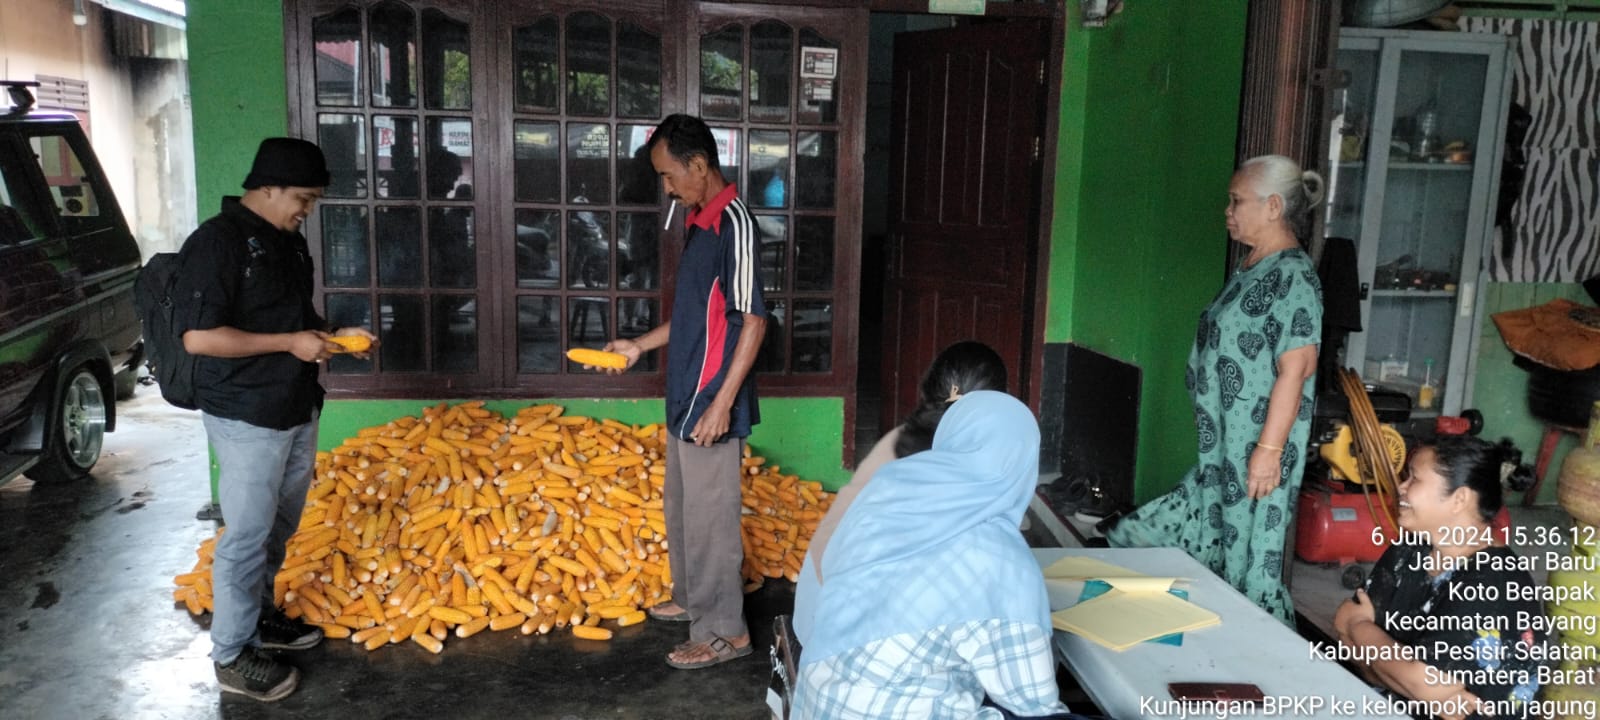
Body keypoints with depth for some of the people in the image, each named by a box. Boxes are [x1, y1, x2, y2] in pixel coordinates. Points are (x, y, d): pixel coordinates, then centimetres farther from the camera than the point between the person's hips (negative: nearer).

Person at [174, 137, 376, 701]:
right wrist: (290, 343, -21)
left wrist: (332, 335, 4)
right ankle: (232, 656, 12)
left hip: (297, 409, 9)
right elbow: (198, 336, -23)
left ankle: (259, 615, 36)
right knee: (248, 536, 0)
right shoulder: (218, 242, -17)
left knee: (279, 527, 19)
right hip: (246, 417, -8)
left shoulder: (288, 241, 10)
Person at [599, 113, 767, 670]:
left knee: (709, 515, 0)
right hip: (685, 397, 10)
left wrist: (722, 403, -23)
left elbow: (752, 321, -21)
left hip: (711, 404, -10)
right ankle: (691, 599, 39)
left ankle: (724, 631, 14)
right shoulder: (699, 222, 11)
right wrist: (640, 346, 17)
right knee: (681, 506, 22)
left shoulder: (733, 223, -18)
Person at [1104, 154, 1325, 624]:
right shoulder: (1251, 270, 13)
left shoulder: (1293, 276, -16)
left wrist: (1269, 449, -23)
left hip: (1256, 449, -10)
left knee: (1248, 559, 1)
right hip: (1222, 448, 10)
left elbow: (1295, 369, -21)